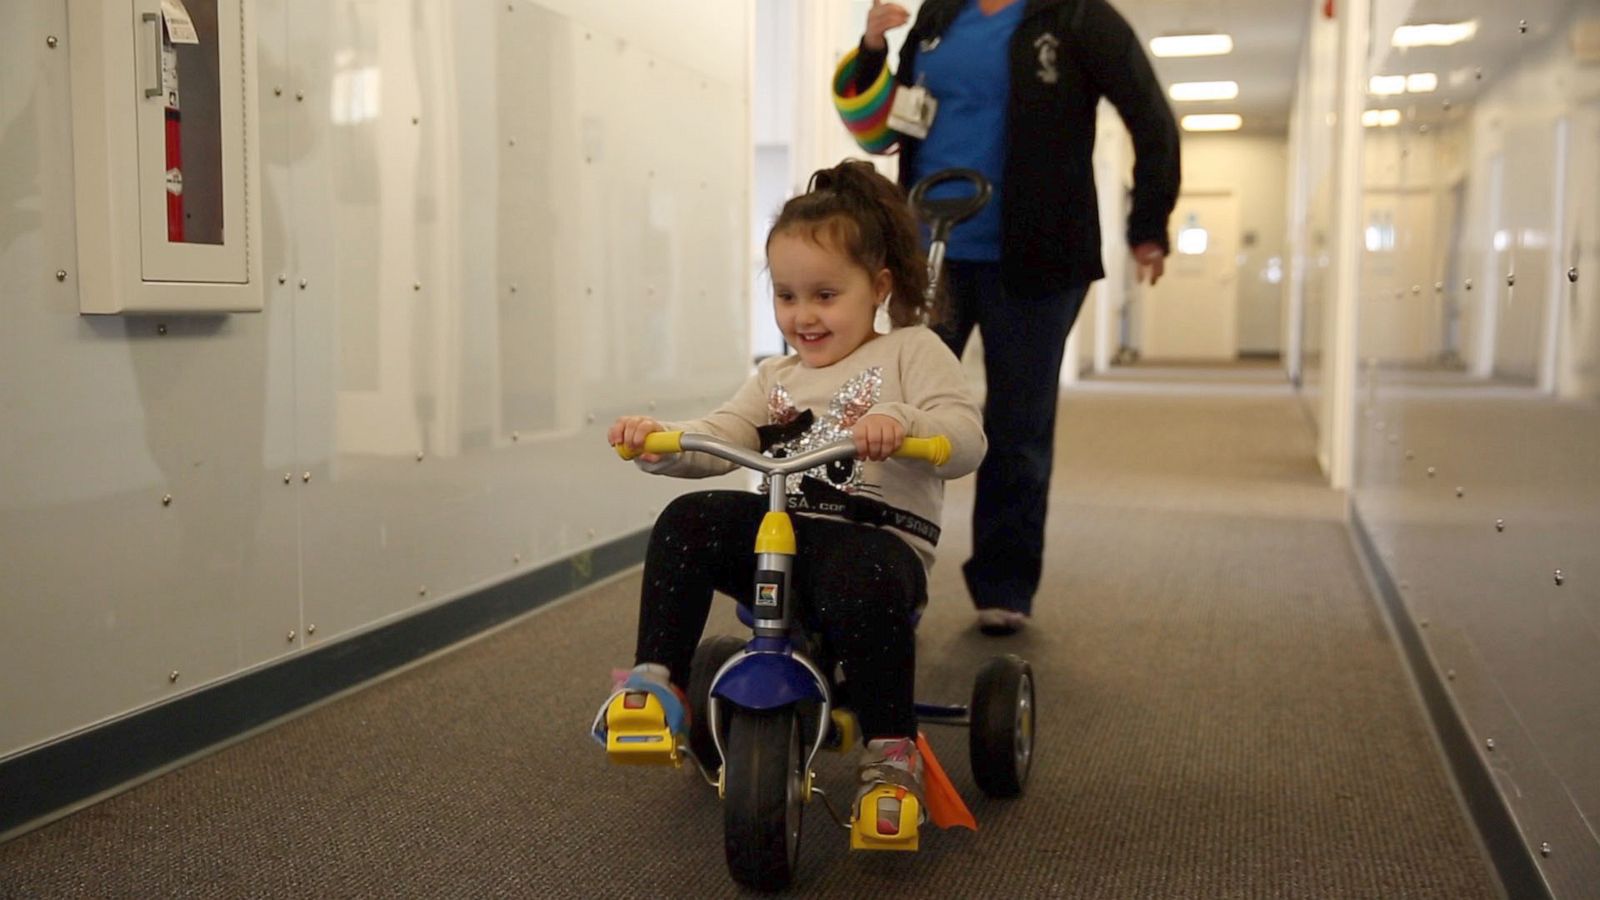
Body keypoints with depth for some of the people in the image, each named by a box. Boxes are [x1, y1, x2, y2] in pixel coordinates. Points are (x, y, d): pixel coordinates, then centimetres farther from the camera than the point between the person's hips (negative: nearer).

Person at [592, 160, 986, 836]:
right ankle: (656, 680, -11)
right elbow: (718, 438, 7)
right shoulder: (776, 378, 21)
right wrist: (658, 438, -14)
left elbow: (965, 442, -9)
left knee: (858, 580, -37)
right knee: (688, 520, -17)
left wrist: (900, 422, -30)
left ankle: (891, 750, -19)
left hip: (880, 534, -5)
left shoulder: (912, 352, 5)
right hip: (779, 530, 5)